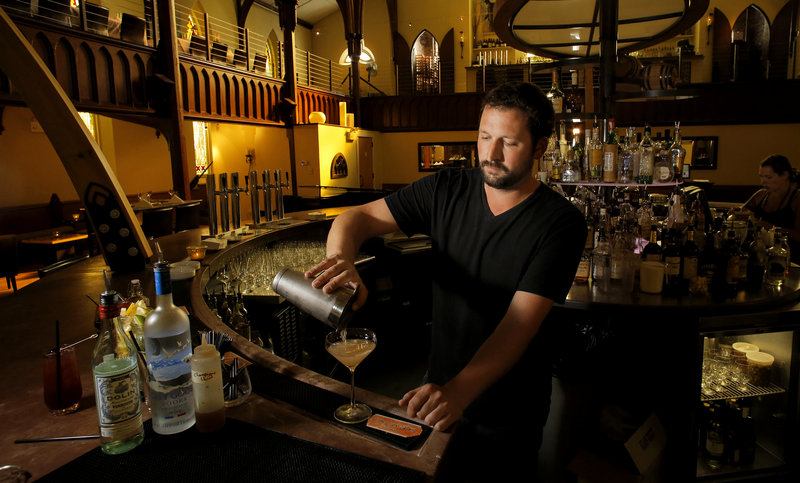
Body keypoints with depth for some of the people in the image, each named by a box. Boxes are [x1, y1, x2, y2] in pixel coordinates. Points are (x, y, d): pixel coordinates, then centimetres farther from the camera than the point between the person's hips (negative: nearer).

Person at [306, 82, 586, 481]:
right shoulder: (447, 190, -9)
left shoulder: (560, 223, -19)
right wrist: (341, 259, -31)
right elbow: (357, 217, -8)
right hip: (439, 388, 4)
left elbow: (520, 323, -27)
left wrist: (459, 390, -41)